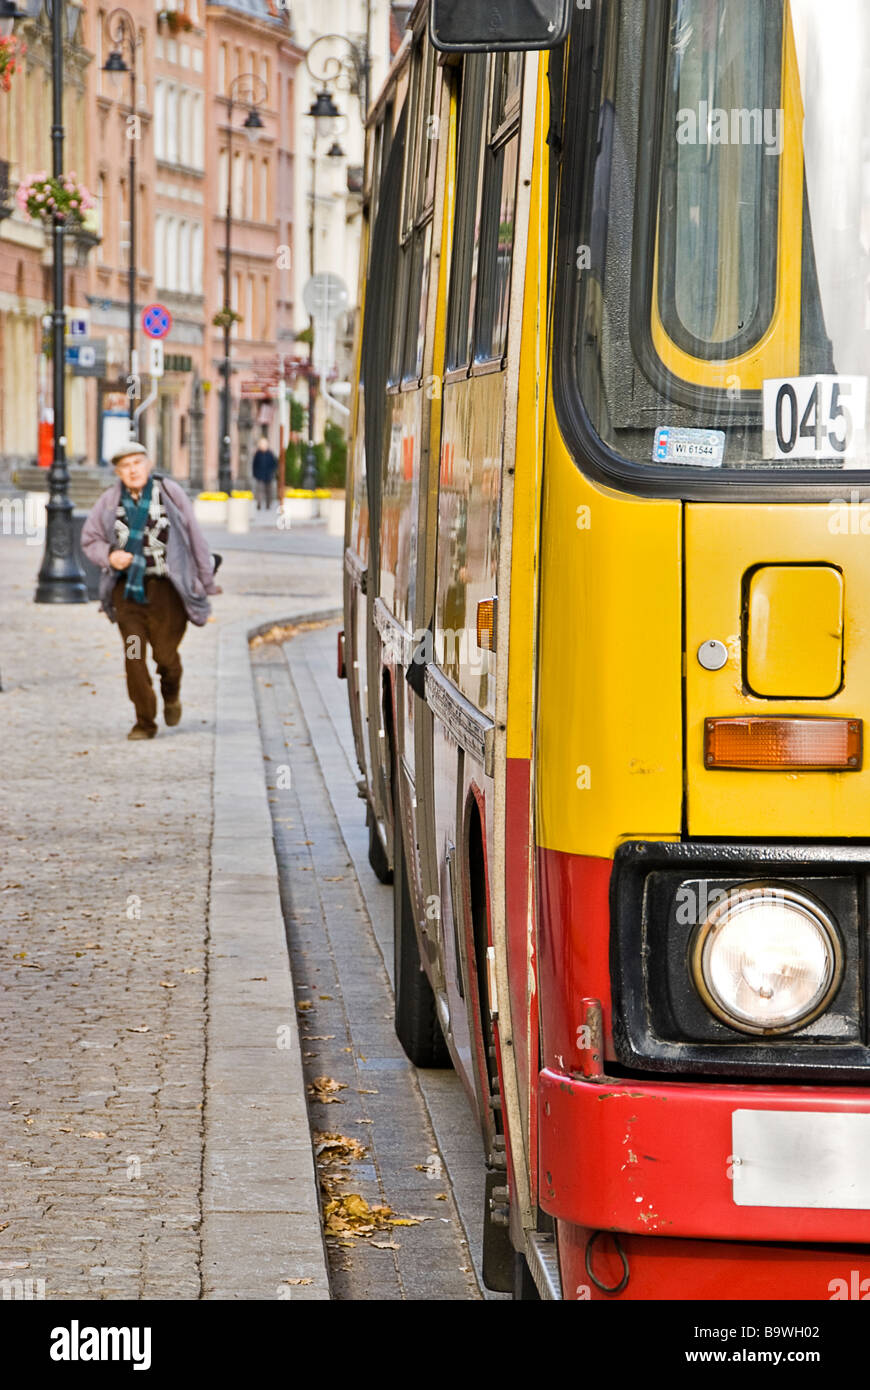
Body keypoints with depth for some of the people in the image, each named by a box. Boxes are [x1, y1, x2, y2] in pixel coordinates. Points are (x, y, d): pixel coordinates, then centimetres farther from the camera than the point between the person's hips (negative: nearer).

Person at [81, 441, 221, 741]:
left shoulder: (169, 492, -4)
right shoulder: (109, 502, 1)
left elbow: (194, 537, 2)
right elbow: (90, 540, 12)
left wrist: (207, 581, 4)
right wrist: (109, 556, -11)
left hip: (165, 588, -2)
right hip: (127, 589, 2)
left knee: (165, 653, -2)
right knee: (133, 656, -3)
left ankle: (171, 694, 34)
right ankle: (145, 722, 7)